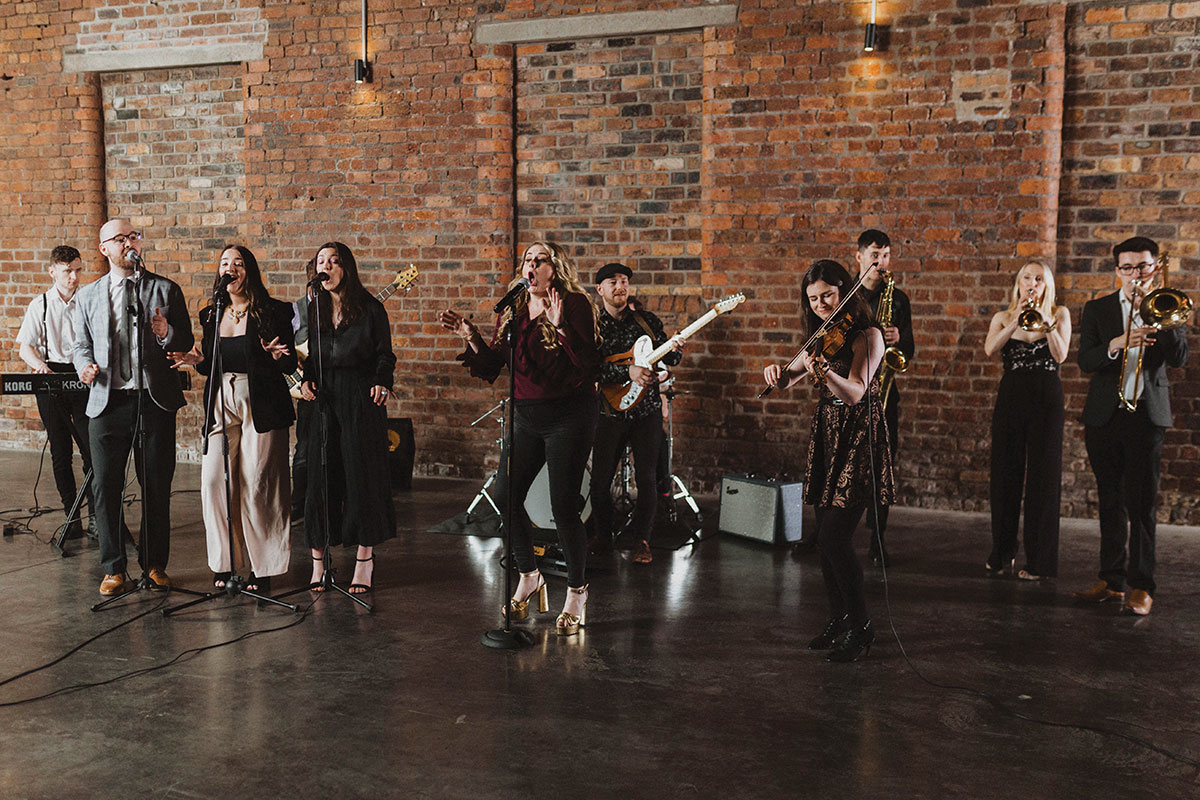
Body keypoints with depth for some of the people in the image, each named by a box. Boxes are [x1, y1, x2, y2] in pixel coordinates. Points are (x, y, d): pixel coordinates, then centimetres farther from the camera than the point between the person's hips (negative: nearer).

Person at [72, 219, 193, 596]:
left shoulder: (166, 290, 6)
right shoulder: (88, 296, 11)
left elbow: (186, 345, 5)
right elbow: (81, 346, 17)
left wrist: (167, 335, -16)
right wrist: (86, 366, -5)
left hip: (155, 401, -1)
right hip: (107, 403, 1)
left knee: (157, 488, 4)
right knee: (105, 487, 3)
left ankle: (154, 565, 18)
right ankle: (113, 568, 16)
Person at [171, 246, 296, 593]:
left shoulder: (274, 312, -1)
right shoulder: (210, 315, 13)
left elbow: (291, 365, -1)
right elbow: (211, 365, 19)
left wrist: (276, 355, -22)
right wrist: (198, 360, -2)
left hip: (261, 405, -4)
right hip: (221, 404, 4)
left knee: (257, 484, -4)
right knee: (213, 480, -2)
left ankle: (262, 569, 7)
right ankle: (224, 564, 12)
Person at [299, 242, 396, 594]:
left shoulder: (369, 308, 1)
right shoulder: (312, 309, 12)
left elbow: (384, 353, 0)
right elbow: (307, 354, 16)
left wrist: (382, 383, -16)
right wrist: (305, 380, -2)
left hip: (361, 399, -3)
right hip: (323, 399, 3)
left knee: (362, 474, 0)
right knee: (320, 476, 3)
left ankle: (365, 560, 11)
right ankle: (318, 558, 13)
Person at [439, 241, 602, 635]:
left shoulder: (575, 304, -7)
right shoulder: (512, 311, 11)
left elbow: (588, 366, -18)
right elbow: (493, 369, 11)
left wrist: (560, 327, -27)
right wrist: (471, 337, -2)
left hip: (568, 416, -6)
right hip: (525, 416, 6)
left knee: (563, 507, -5)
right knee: (504, 497, 6)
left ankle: (577, 592, 15)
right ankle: (529, 577, 29)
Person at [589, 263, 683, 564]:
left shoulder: (647, 320, 6)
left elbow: (669, 360, 8)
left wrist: (673, 350, -15)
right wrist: (627, 372, -26)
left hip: (647, 411, 2)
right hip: (611, 411, -1)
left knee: (647, 479, 1)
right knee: (600, 481, 1)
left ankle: (642, 540, 16)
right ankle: (603, 538, 21)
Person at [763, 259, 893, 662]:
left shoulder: (867, 335, -10)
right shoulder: (823, 338, 13)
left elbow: (855, 392, -23)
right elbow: (787, 379, 19)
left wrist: (825, 372, -41)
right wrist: (778, 371, -4)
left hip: (858, 437, -7)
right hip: (826, 435, 7)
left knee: (834, 537, -11)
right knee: (825, 537, 8)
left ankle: (860, 626, 4)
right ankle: (838, 620, 22)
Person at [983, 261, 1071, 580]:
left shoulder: (1059, 314, 6)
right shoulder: (1003, 317, 10)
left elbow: (1061, 355, -8)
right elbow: (990, 349, -10)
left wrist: (1046, 321, -18)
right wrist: (1017, 319, -17)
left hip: (1046, 398, -2)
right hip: (1011, 396, 2)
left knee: (1043, 475, -3)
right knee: (1005, 473, 5)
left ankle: (1039, 560, 3)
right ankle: (1002, 553, 18)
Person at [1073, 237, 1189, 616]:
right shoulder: (1097, 309, 9)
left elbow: (1179, 358, -7)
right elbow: (1085, 361, -3)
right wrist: (1116, 345, -21)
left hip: (1147, 415, -2)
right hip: (1104, 415, 2)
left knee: (1141, 502, -4)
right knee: (1110, 502, 9)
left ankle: (1141, 586, 2)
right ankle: (1112, 580, 18)